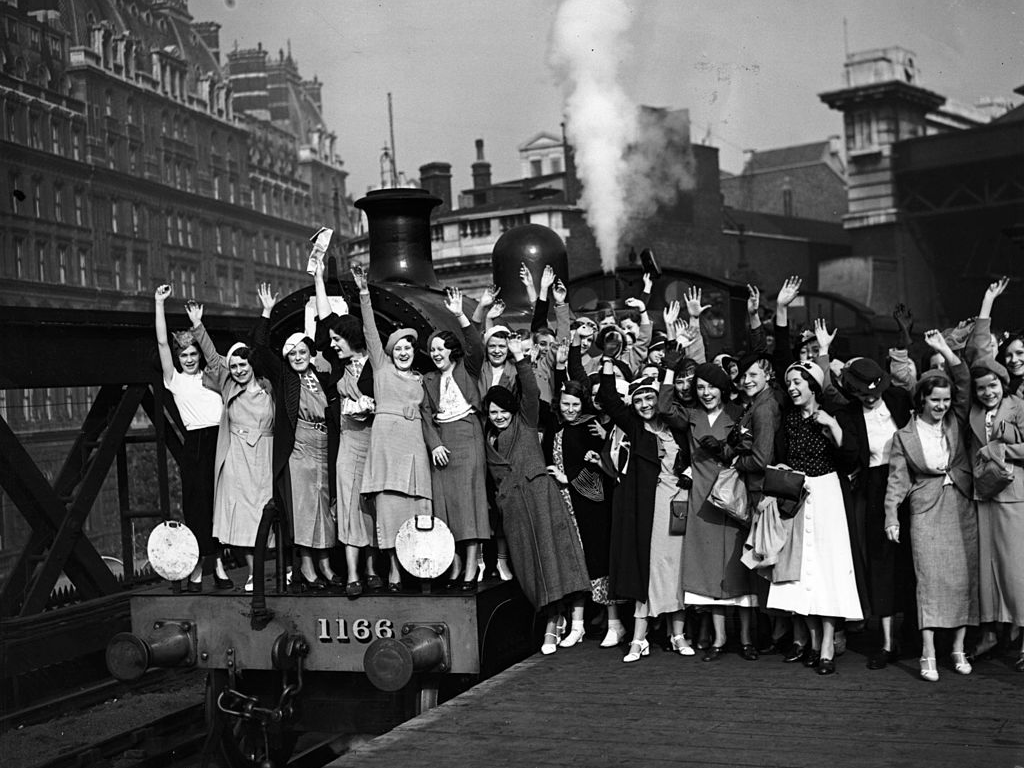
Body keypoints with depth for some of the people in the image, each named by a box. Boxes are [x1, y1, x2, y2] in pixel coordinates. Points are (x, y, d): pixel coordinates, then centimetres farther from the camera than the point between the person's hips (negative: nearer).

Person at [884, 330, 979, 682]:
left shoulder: (956, 422, 8)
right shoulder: (905, 437, 2)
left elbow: (964, 382, -1)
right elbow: (897, 481, 1)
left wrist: (945, 351, -10)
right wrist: (891, 517, -8)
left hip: (962, 510, 3)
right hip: (927, 512, -3)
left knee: (963, 579, 3)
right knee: (930, 580, -9)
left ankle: (959, 649, 13)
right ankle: (928, 656, -10)